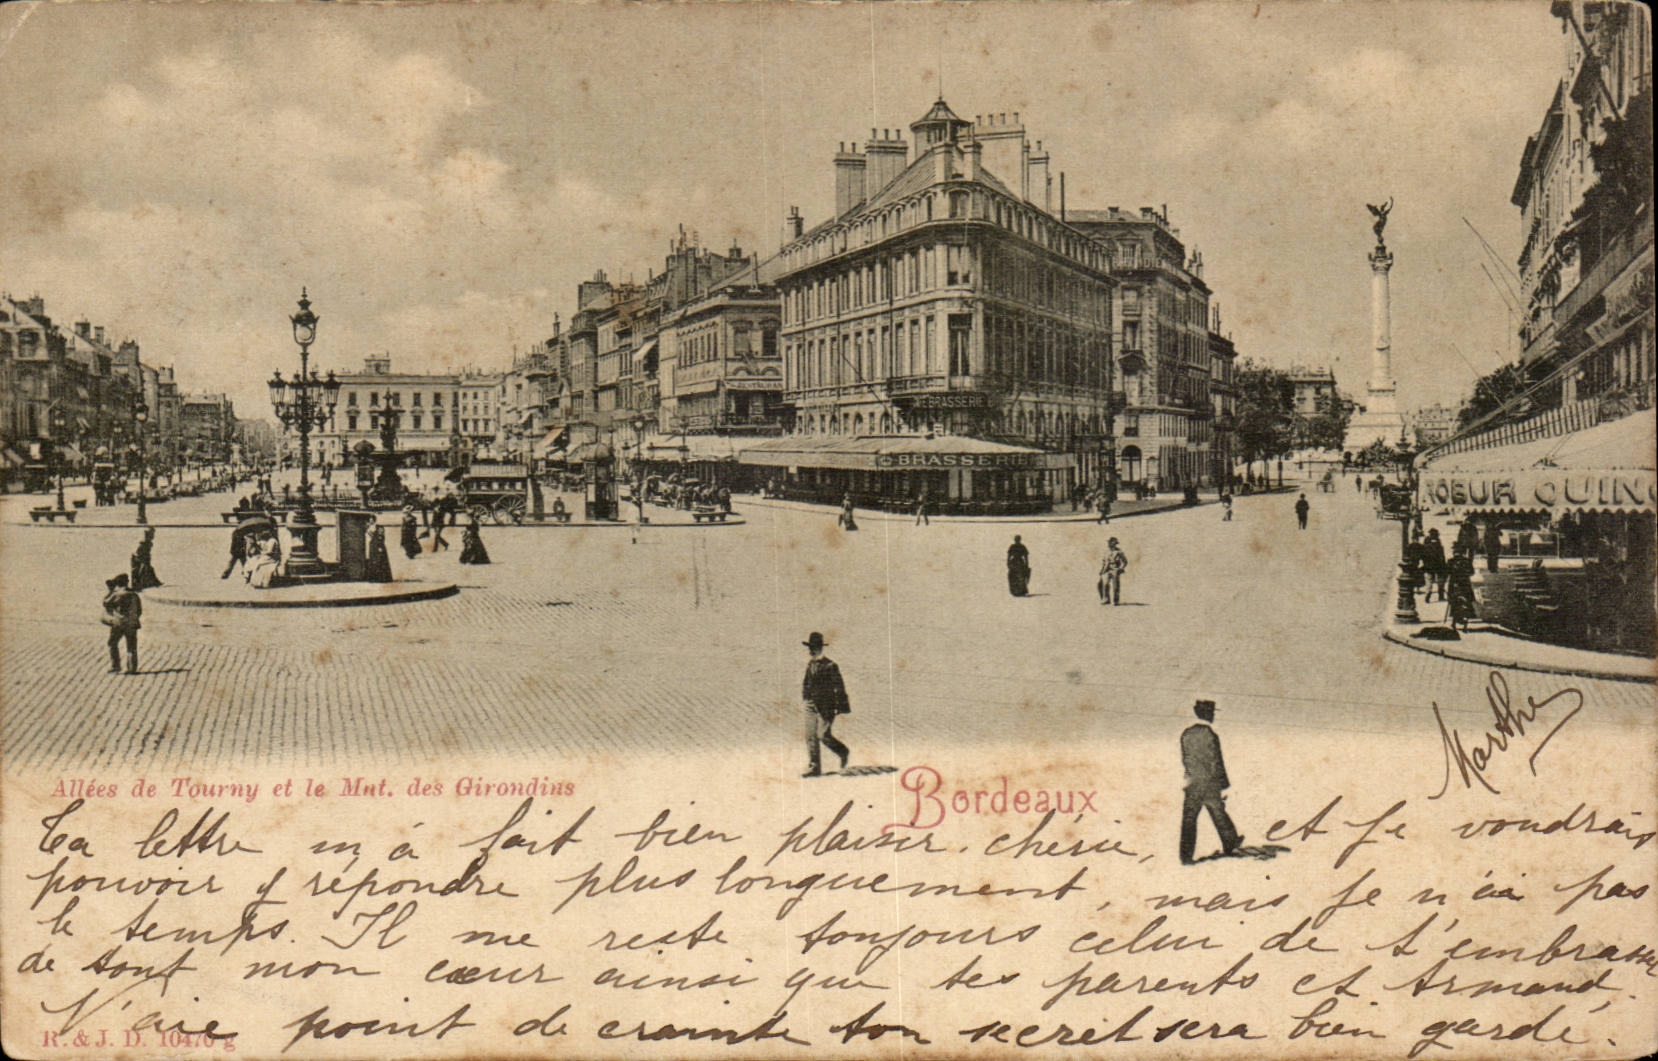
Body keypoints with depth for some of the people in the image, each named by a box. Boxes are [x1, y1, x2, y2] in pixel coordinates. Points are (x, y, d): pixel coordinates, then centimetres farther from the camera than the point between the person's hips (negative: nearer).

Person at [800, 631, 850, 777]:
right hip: (811, 705, 7)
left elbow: (839, 686, -9)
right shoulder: (809, 664, 11)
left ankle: (843, 753, 15)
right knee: (811, 737, 2)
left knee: (823, 735, -11)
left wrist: (841, 707, -11)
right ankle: (814, 768, 7)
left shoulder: (830, 666, -9)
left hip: (826, 706, -7)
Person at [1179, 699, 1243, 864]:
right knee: (1219, 814, 16)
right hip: (1210, 784, -3)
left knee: (1188, 819, 0)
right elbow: (1217, 764, -11)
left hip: (1192, 783, 3)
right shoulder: (1210, 736, -13)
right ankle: (1230, 844, 35)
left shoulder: (1186, 734, 1)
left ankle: (1185, 856, -6)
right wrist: (1224, 787, -6)